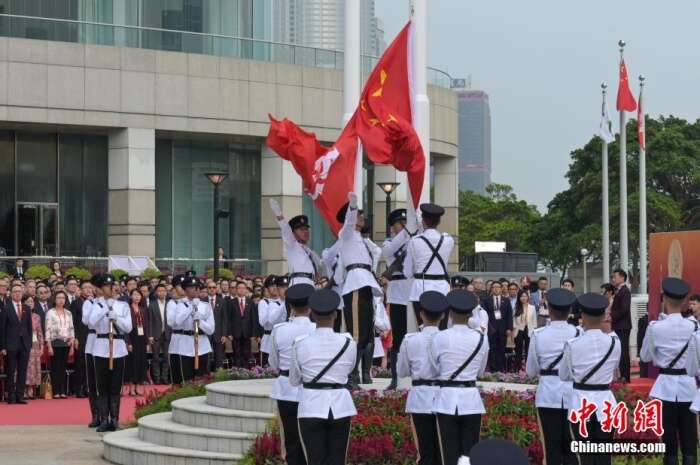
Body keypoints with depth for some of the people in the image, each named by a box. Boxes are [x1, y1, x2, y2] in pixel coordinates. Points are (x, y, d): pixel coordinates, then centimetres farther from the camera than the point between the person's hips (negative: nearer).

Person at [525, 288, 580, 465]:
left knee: (551, 446, 4)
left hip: (548, 396, -1)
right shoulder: (578, 333, -5)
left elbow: (531, 370, 1)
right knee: (571, 446, 9)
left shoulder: (538, 335, -6)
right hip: (572, 394, 1)